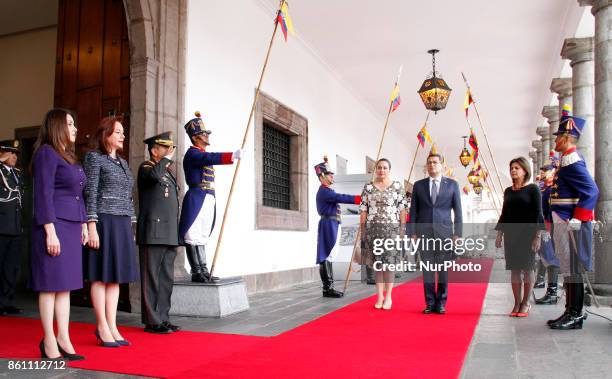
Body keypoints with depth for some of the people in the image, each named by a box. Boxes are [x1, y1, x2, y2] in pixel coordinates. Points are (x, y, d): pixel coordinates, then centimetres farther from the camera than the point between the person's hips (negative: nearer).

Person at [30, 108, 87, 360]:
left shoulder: (69, 157, 19)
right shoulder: (46, 153, -6)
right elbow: (43, 195, -13)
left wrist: (83, 224, 14)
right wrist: (50, 232, -17)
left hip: (72, 227, 8)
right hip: (54, 225, -8)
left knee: (65, 285, 8)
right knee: (51, 284, -2)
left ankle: (63, 339, 14)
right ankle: (49, 342, 7)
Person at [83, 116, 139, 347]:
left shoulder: (122, 162, 18)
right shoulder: (94, 158, -2)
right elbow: (90, 194, -9)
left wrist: (129, 226, 16)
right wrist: (92, 226, -15)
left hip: (122, 224, 7)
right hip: (104, 222, -7)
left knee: (116, 277, 7)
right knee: (101, 276, -1)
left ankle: (112, 326, 13)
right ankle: (102, 327, 6)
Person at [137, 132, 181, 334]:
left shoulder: (168, 172, 22)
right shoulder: (146, 167, -2)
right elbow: (154, 175, -29)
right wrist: (167, 158, -13)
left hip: (169, 235, 8)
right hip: (153, 233, -8)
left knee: (166, 279, 10)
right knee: (152, 279, -3)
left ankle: (162, 318, 17)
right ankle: (152, 321, 3)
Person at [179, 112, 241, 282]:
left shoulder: (203, 155, 21)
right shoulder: (192, 154, -9)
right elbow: (211, 158, -29)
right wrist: (233, 155, -41)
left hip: (208, 199, 10)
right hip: (197, 200, -10)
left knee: (201, 237, 11)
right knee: (194, 237, -5)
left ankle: (203, 271, 15)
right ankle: (197, 273, -2)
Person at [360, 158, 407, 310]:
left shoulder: (397, 186, 3)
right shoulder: (368, 187, 7)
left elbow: (402, 209, 1)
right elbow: (363, 210, 6)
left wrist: (402, 229, -5)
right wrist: (362, 230, 2)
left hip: (391, 228, -1)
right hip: (373, 229, 2)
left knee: (390, 262, -2)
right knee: (377, 263, 5)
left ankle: (388, 296, 9)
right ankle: (380, 296, 13)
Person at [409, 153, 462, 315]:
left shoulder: (452, 184, 6)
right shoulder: (418, 185, 9)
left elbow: (457, 210, 5)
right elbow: (413, 211, 8)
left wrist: (457, 233, -1)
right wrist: (412, 233, 1)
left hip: (444, 233, -1)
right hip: (424, 233, 1)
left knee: (443, 270, 2)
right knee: (427, 270, 2)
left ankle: (441, 303, 13)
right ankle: (430, 303, 11)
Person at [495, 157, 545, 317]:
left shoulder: (532, 189, -2)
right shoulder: (508, 191, 12)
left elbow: (538, 214, -6)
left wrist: (537, 236, -13)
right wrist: (499, 235, 10)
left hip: (527, 234, -5)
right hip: (511, 234, 5)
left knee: (527, 268, 0)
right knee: (514, 269, 5)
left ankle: (526, 303, 10)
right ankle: (517, 303, 11)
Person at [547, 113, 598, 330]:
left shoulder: (572, 161, -14)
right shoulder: (570, 160, 17)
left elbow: (591, 191, -23)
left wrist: (576, 221, -22)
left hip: (570, 224, -10)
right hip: (564, 223, 10)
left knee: (572, 269, -4)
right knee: (568, 269, 13)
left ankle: (575, 316, 4)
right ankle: (572, 312, 21)